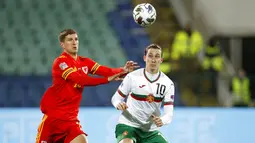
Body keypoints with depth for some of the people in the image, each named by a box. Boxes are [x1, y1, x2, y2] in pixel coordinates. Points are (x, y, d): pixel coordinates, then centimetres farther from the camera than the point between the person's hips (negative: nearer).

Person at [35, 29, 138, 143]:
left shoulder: (84, 62, 9)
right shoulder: (60, 62, -12)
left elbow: (107, 71, -5)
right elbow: (80, 80, -25)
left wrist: (123, 70, -25)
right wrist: (107, 79, -32)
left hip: (71, 117, 6)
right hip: (53, 113, -6)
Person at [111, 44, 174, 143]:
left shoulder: (168, 83, -3)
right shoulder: (132, 77, -9)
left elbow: (169, 113, -7)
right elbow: (116, 98, 1)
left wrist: (162, 120, -31)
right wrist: (119, 105, -24)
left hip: (150, 131, 4)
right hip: (128, 124, -4)